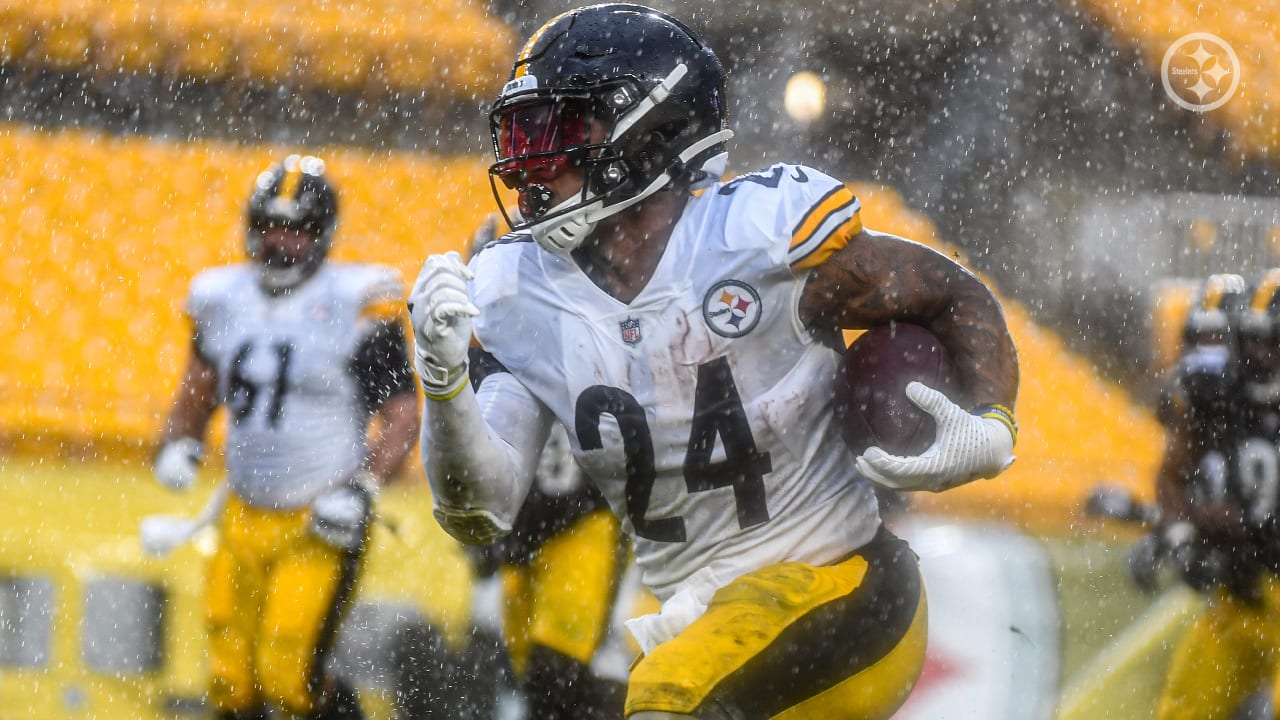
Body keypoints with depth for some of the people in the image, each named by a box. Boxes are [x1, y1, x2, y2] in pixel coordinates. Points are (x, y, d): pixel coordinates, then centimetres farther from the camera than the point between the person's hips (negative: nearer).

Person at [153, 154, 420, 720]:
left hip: (320, 524, -6)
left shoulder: (357, 305, -10)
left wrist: (362, 487, -20)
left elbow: (402, 415, -8)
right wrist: (178, 442, 4)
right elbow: (200, 382, 23)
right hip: (244, 519, 6)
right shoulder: (225, 297, 7)